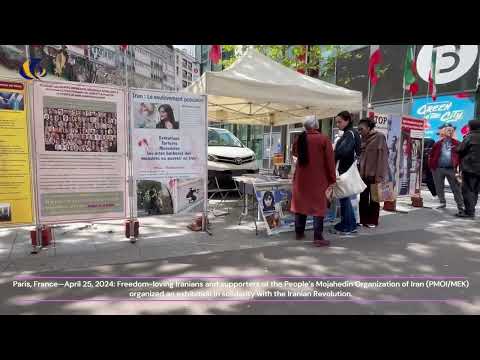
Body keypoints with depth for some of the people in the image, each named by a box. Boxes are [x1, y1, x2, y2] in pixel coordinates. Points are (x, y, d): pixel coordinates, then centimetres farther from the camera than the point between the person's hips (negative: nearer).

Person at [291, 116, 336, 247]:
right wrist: (332, 179, -1)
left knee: (300, 203, 14)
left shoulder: (300, 139, 3)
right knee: (319, 206, 1)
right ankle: (318, 237, -2)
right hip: (318, 179, -4)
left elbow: (294, 153, 22)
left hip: (301, 177, 4)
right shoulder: (323, 139, -10)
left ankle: (299, 233, 23)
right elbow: (330, 161, -9)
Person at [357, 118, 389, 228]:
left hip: (374, 174, -6)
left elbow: (382, 156, -13)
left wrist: (379, 176, -18)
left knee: (374, 199, 7)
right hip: (363, 174, 6)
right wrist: (360, 173, 5)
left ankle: (373, 221, 18)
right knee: (363, 198, 9)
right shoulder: (363, 139, 11)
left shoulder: (379, 137, -7)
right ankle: (363, 220, 20)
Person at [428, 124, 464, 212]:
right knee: (439, 187, 9)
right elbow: (432, 155, 8)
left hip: (451, 169, -1)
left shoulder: (456, 144, 7)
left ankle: (460, 206, 3)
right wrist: (431, 166, 1)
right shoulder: (438, 143, 8)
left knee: (456, 188, -2)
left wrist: (458, 166, -10)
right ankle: (442, 202, 25)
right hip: (438, 168, 1)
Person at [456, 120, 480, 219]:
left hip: (469, 167, -7)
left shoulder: (470, 137, -10)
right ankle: (471, 210, 19)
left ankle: (469, 211, -7)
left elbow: (459, 150, -10)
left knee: (467, 190, -4)